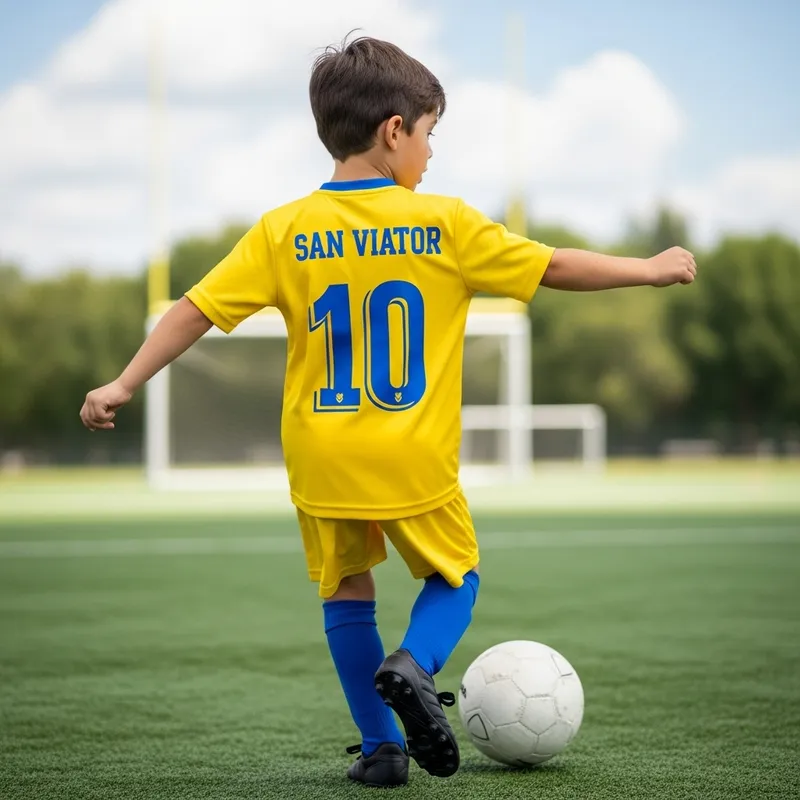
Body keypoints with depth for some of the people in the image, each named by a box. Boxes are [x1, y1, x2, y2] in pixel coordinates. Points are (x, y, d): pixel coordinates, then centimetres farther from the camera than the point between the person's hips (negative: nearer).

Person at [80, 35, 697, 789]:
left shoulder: (284, 231, -3)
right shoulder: (445, 224, -7)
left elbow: (197, 308, -5)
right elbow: (556, 267, 0)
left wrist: (123, 384, 1)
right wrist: (650, 269, 14)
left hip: (323, 464, 2)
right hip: (414, 462, -2)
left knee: (346, 591, 18)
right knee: (454, 575, 18)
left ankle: (382, 747, 19)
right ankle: (414, 665, -11)